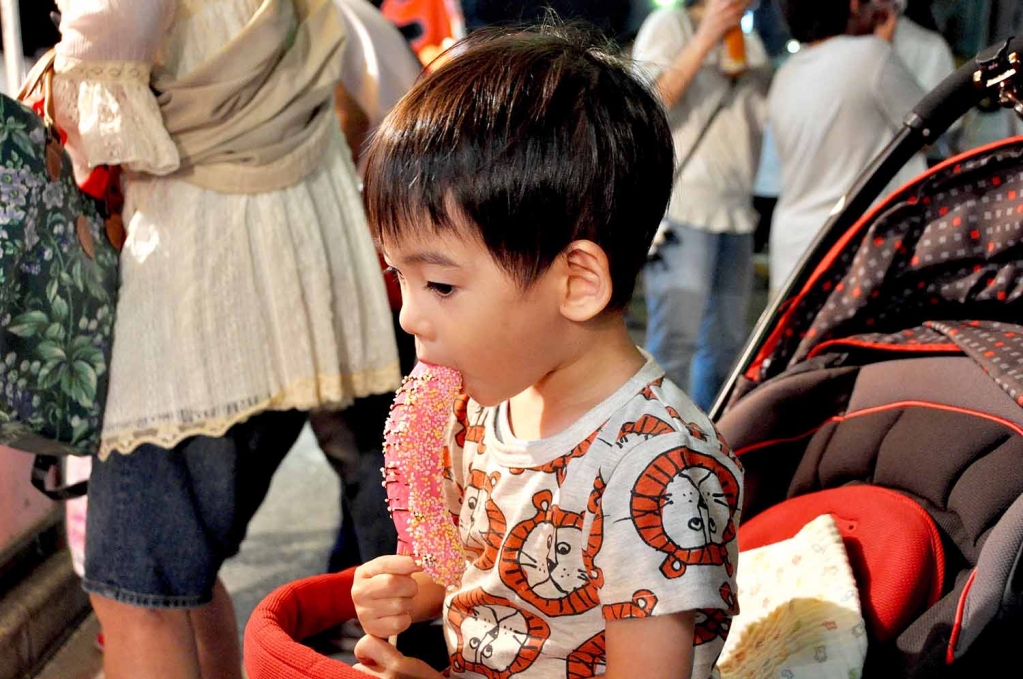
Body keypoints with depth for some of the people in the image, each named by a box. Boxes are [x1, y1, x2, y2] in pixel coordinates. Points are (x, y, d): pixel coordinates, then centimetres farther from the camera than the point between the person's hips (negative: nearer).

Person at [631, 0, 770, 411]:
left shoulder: (752, 46, 21)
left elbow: (765, 119, 22)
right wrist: (706, 39, -12)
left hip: (737, 211, 7)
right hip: (680, 206, -7)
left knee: (727, 343, 9)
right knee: (675, 342, -14)